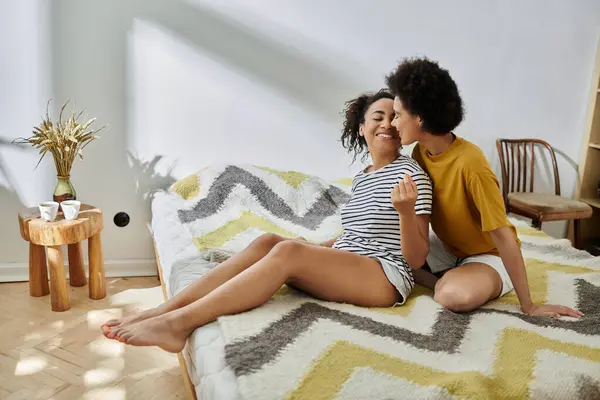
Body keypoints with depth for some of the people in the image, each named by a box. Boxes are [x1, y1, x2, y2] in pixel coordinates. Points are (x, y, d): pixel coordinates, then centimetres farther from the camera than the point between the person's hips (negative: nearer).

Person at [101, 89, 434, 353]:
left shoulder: (410, 172, -5)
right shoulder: (361, 178, 17)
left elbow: (416, 258, -9)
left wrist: (406, 211, -28)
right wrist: (310, 250, 14)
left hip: (386, 277, -7)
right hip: (344, 269, 7)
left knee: (288, 251, -30)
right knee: (268, 242, -17)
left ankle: (180, 323, -33)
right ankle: (167, 309, -24)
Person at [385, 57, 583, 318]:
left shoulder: (469, 162, -30)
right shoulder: (420, 152, -8)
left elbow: (503, 236, -27)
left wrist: (528, 306, -22)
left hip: (488, 256, -7)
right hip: (446, 248, 7)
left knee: (456, 295, -38)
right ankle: (449, 279, -4)